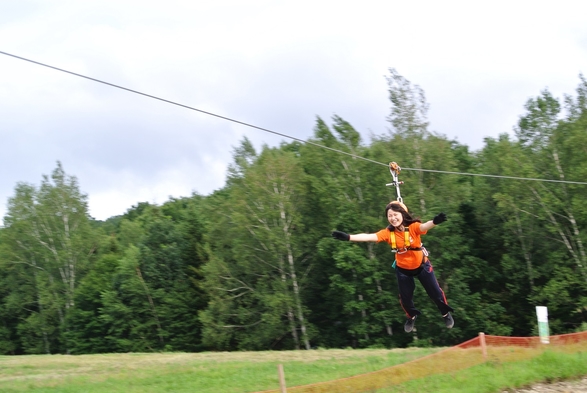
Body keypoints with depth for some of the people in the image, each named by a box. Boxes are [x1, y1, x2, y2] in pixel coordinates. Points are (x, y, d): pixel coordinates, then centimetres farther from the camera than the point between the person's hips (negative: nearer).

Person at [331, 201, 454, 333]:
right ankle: (412, 316, 47)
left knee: (435, 292, 9)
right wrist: (348, 237, -43)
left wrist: (434, 221, -73)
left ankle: (446, 313, 39)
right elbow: (369, 237, -30)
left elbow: (425, 226, -49)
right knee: (405, 297, 14)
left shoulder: (413, 227, -27)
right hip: (403, 269, 2)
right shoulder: (388, 233, -20)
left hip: (422, 266, -2)